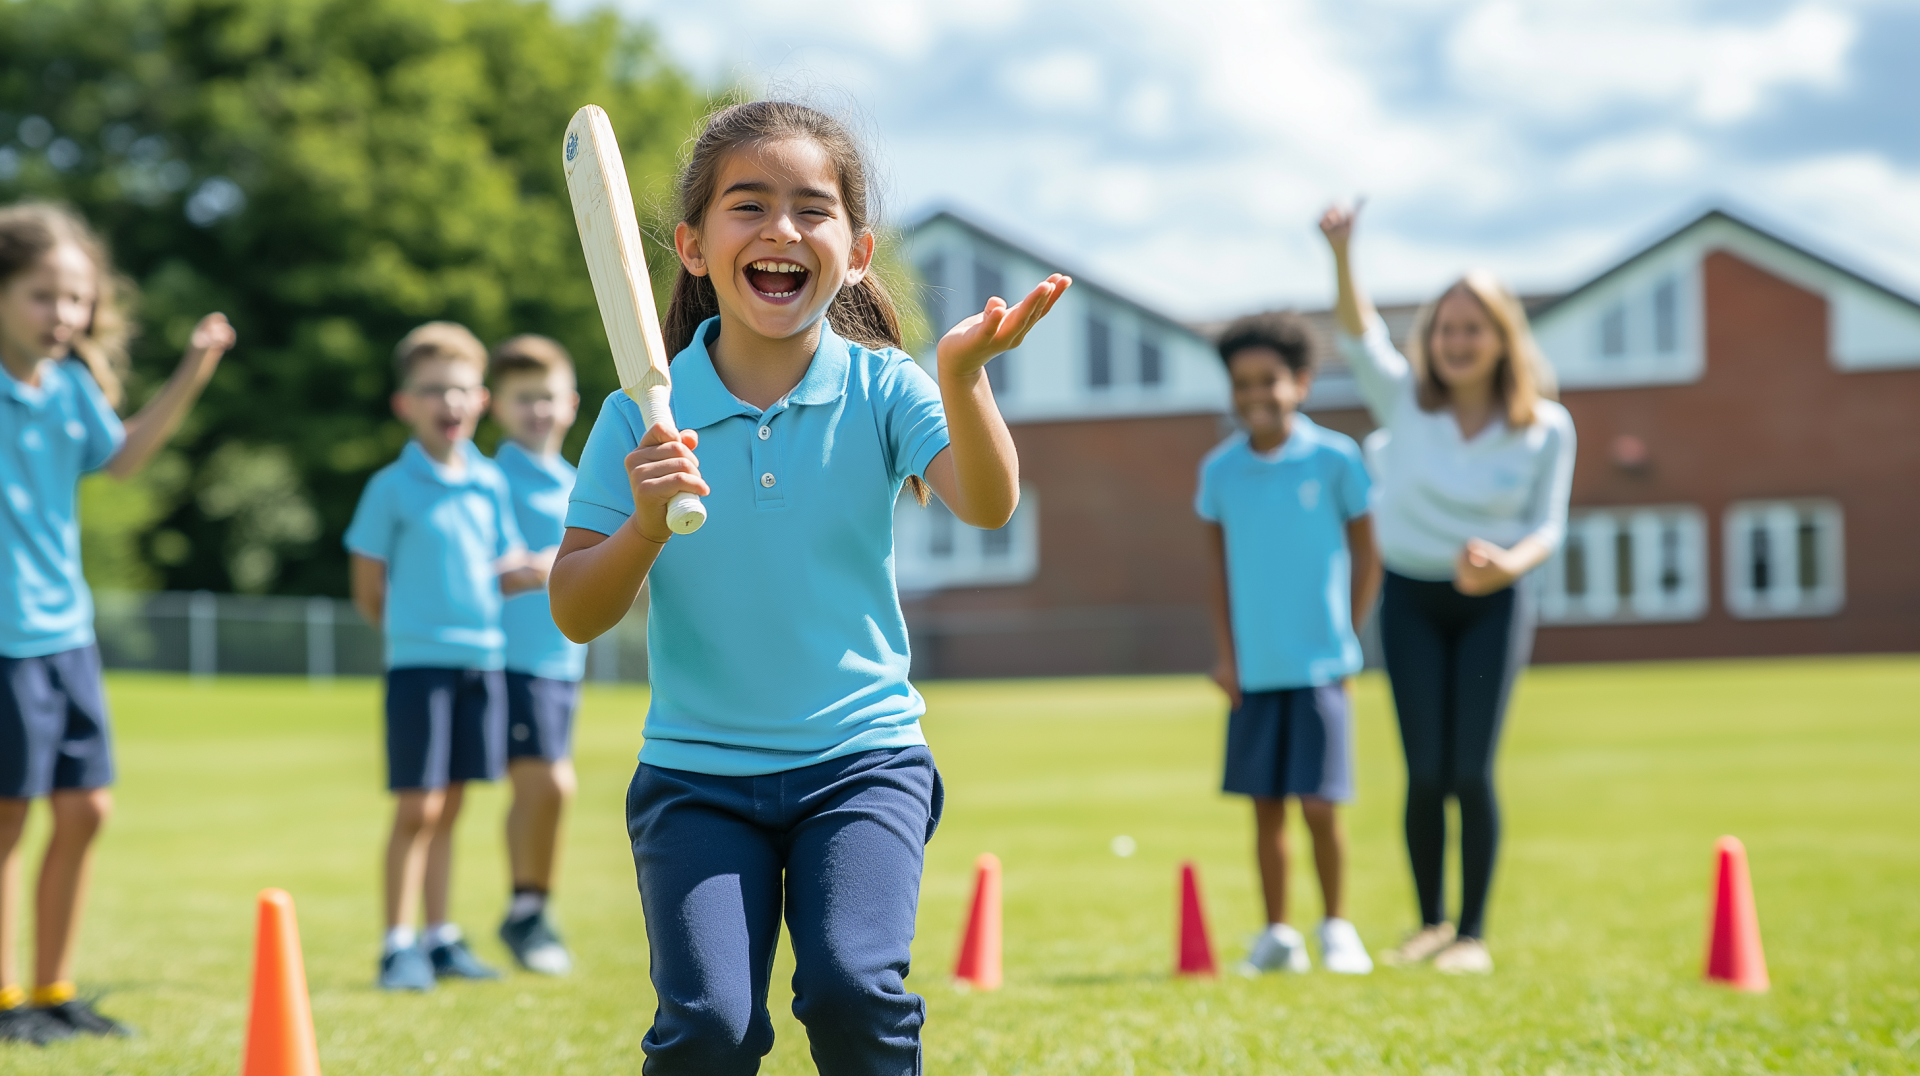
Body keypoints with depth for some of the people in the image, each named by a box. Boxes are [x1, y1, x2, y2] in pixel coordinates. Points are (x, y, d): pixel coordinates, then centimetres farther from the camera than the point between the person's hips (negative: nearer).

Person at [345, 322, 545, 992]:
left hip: (482, 660, 5)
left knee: (449, 806, 12)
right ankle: (399, 945, 4)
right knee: (417, 808, -5)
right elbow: (370, 594, 0)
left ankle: (440, 938, 20)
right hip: (418, 661, -5)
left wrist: (534, 575, -6)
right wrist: (414, 632, -1)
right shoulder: (392, 488, -4)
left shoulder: (490, 484, 9)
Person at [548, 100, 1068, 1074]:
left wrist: (963, 375, -39)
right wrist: (644, 527, -25)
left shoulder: (881, 389, -3)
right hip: (696, 767, 0)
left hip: (861, 755, 0)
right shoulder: (643, 419, -4)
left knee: (852, 989, -20)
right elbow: (575, 616, -5)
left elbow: (986, 506, -21)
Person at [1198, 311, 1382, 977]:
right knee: (1265, 805, 7)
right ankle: (1277, 935, 18)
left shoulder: (1335, 459, -3)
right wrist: (1225, 654, 7)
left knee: (1318, 804, -3)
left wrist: (1346, 641, 2)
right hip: (1252, 671, 3)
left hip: (1319, 667, -3)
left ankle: (1337, 928, 14)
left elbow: (1367, 557, 4)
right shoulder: (1219, 470, 4)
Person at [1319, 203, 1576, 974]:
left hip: (1493, 601, -1)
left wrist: (1508, 564, -22)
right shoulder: (1404, 399, -2)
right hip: (1412, 597, 1)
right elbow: (1358, 334, -18)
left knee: (1471, 770, -7)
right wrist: (1342, 256, -35)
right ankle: (1430, 922, 16)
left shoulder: (1546, 427, -2)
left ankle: (1473, 933, 3)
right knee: (1425, 773, 0)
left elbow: (1547, 526, 0)